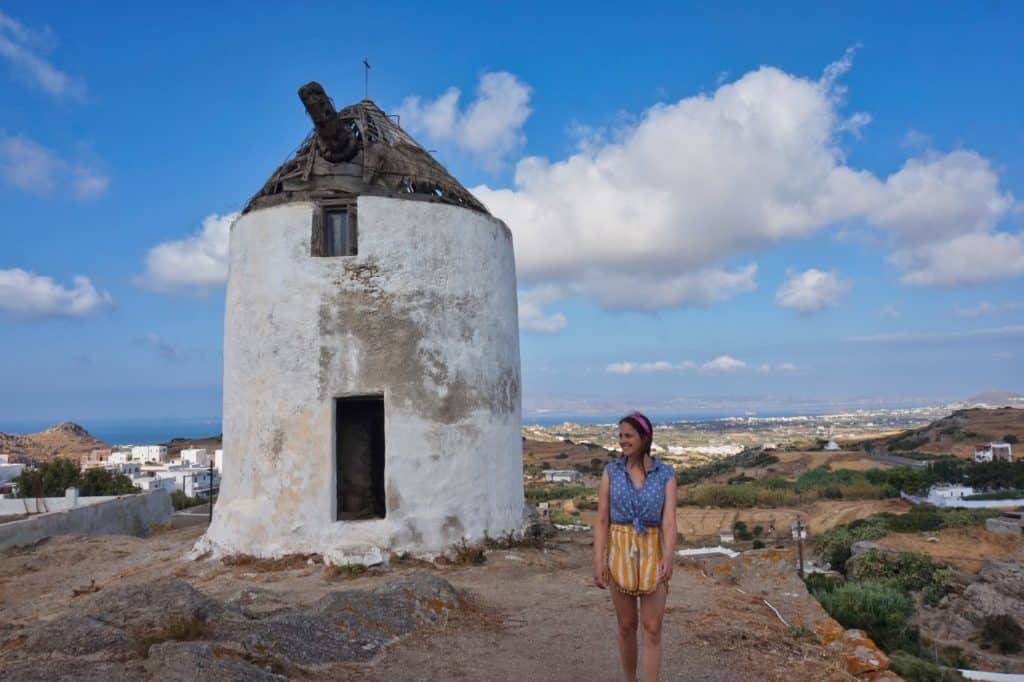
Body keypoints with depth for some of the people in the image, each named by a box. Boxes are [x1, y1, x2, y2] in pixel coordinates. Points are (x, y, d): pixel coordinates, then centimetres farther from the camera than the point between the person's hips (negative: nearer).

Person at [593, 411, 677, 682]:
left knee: (652, 629, -3)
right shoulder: (611, 472, -1)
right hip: (620, 552, 1)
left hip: (652, 554, -1)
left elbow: (669, 520, -12)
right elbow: (601, 520, -3)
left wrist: (668, 560, -26)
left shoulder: (666, 475, -3)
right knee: (627, 625, 11)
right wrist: (598, 562, -10)